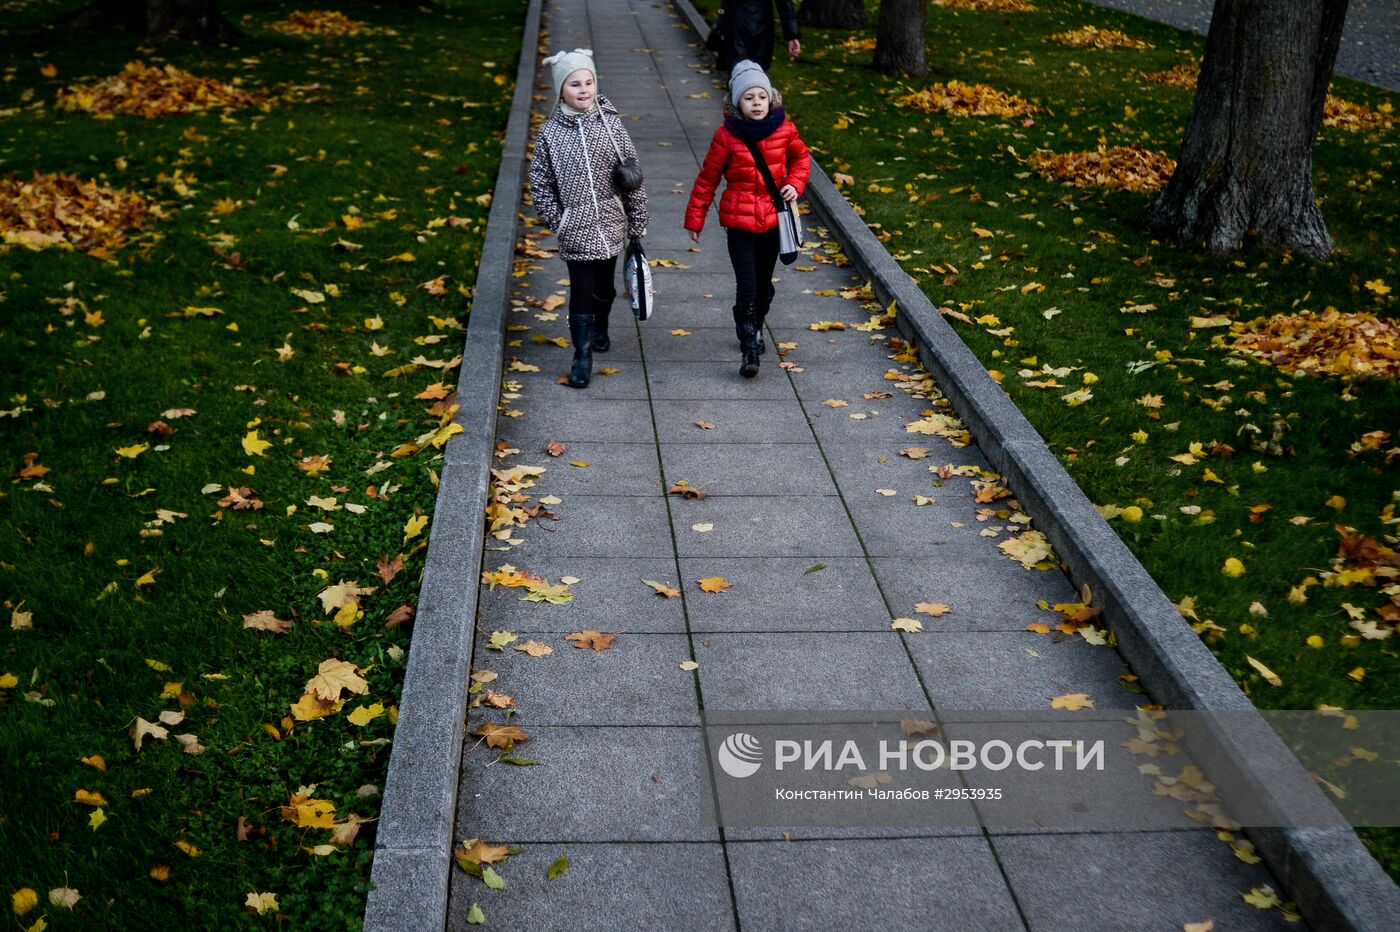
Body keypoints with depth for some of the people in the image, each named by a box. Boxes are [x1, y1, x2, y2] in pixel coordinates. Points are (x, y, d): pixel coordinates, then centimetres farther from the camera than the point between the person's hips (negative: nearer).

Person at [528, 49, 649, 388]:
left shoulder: (611, 123, -4)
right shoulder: (550, 133, -7)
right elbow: (540, 184, 0)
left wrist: (637, 220, 1)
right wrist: (557, 221, -5)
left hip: (610, 225, 2)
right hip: (576, 229, -2)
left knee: (604, 285, 18)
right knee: (581, 290, -3)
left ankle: (600, 329, 45)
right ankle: (582, 357, 5)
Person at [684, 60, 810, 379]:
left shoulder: (784, 130, -2)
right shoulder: (727, 136, -9)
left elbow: (801, 157, 18)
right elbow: (708, 178, 0)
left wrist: (795, 184, -1)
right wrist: (695, 218, 3)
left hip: (773, 219, 3)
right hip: (740, 221, -3)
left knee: (764, 284, 16)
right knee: (746, 286, -11)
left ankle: (755, 328, 41)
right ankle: (749, 349, -5)